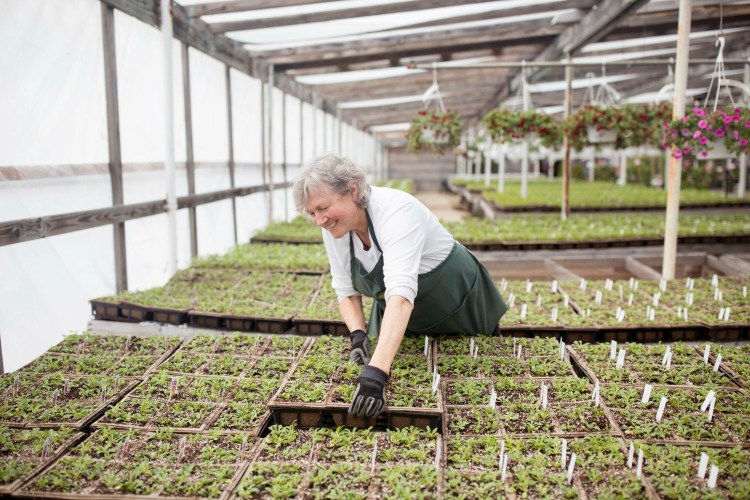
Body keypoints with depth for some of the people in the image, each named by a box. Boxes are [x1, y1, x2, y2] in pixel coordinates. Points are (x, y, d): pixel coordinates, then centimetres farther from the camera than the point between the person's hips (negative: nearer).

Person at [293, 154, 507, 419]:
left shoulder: (396, 212, -39)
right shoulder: (333, 227, -18)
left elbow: (401, 294, -51)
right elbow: (346, 290, -7)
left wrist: (376, 372, -62)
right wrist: (358, 335, -26)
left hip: (458, 308, -5)